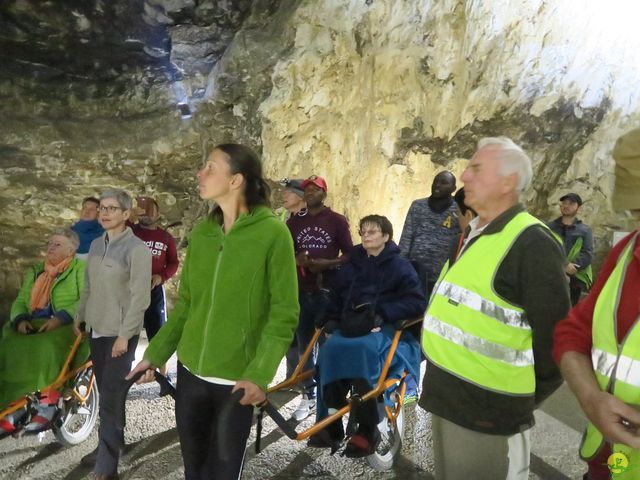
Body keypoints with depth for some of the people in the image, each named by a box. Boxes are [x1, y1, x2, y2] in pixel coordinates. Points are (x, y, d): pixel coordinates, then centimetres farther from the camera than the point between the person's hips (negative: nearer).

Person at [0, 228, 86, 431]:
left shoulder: (80, 268, 4)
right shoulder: (35, 271, 24)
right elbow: (20, 301, 18)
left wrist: (60, 318, -22)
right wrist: (20, 319, -4)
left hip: (67, 327, -6)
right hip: (34, 327, 6)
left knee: (46, 349, -34)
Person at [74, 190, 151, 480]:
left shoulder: (136, 248, -14)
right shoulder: (96, 245, 8)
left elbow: (140, 297, -17)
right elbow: (88, 287, 16)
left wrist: (124, 335, -19)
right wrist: (80, 316, 17)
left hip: (119, 333, -6)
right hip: (97, 329, 6)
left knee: (111, 397, -4)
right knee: (105, 391, 16)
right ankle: (109, 444, 32)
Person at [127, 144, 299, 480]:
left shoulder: (272, 233, -13)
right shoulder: (200, 232, 4)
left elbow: (284, 314, -14)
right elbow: (185, 304, 11)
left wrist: (259, 374, -22)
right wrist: (155, 354, 7)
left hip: (237, 380, -5)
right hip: (190, 371, 5)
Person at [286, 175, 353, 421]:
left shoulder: (337, 221, 0)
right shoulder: (294, 221, 10)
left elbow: (349, 255, -1)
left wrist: (326, 263, -17)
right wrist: (296, 260, -10)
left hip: (328, 291, -3)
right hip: (301, 291, 3)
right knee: (304, 345, 8)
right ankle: (309, 395, 20)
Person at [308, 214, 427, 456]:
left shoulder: (399, 266, 3)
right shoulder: (352, 265, 19)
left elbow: (417, 302, -6)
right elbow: (336, 296, 27)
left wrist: (383, 314, -17)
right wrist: (332, 319, 7)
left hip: (384, 329, -4)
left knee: (361, 348, -36)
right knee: (330, 348, -28)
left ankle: (368, 428, -23)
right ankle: (330, 424, -20)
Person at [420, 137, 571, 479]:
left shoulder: (531, 243, -18)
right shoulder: (473, 233, 11)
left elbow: (553, 337, -18)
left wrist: (524, 399, -6)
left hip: (487, 411, -8)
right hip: (445, 397, 9)